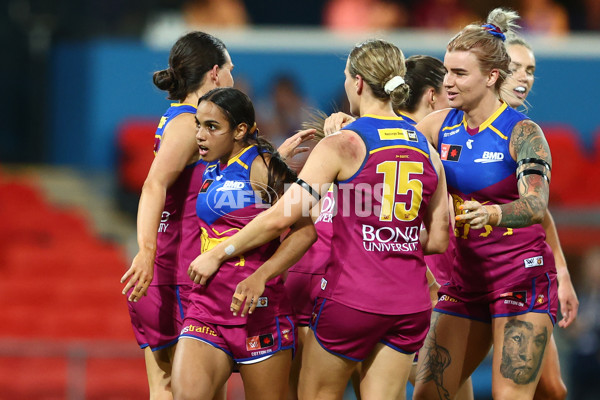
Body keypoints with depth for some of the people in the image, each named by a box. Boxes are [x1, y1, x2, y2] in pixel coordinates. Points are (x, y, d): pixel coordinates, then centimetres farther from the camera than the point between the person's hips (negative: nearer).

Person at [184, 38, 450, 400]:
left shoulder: (342, 145, -8)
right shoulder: (427, 149, 7)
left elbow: (279, 218, -12)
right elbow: (439, 241, 10)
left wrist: (217, 255, -3)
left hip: (352, 298, -5)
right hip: (411, 303, 5)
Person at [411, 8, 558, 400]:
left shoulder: (522, 133, -12)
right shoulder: (442, 125, 4)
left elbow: (536, 205, -26)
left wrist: (494, 213, -48)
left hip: (522, 277, -6)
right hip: (465, 278, 6)